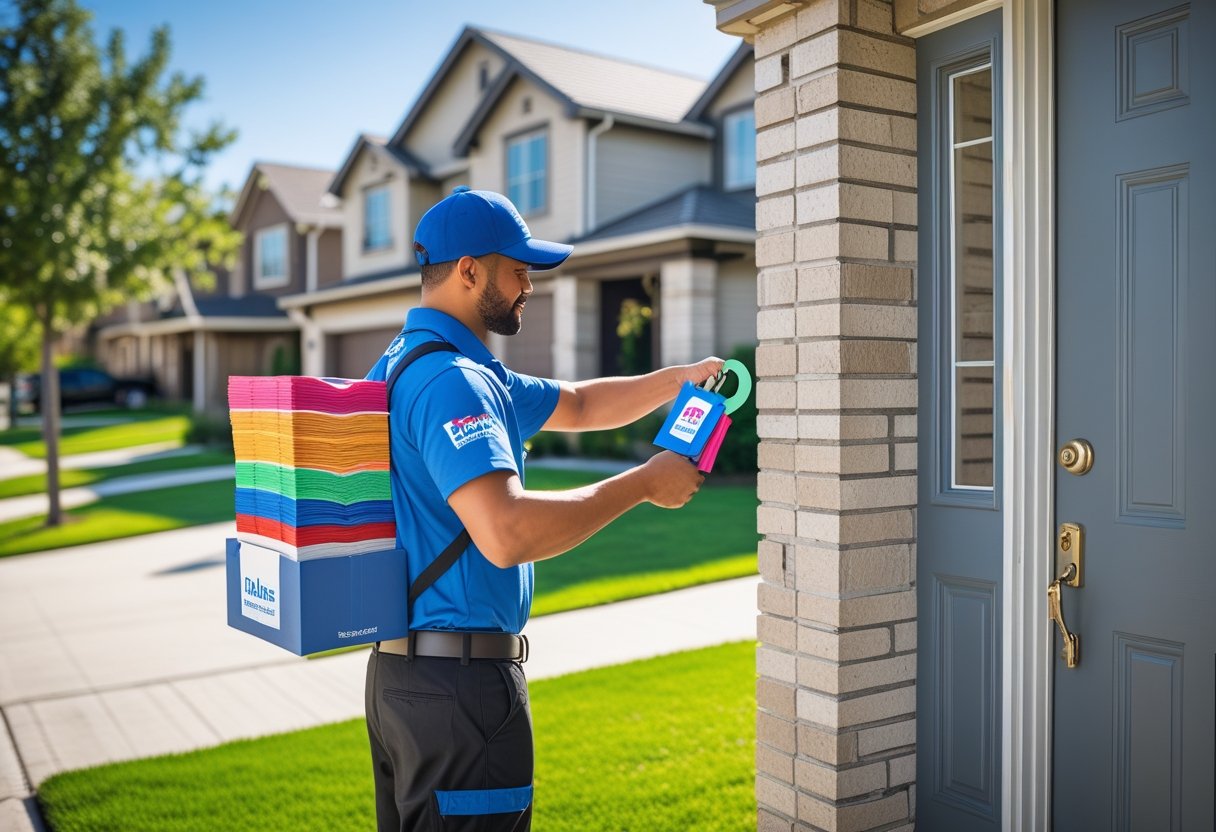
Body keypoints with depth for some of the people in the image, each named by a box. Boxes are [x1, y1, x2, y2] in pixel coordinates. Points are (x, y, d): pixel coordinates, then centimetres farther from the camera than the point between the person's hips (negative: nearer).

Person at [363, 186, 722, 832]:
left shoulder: (404, 362, 14)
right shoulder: (451, 380, -20)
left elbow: (578, 405, 19)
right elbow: (507, 533, -33)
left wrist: (681, 378, 9)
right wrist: (644, 482, -22)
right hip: (460, 679, -10)